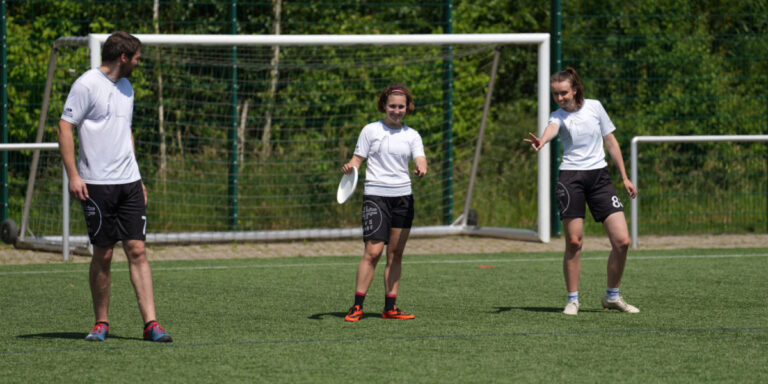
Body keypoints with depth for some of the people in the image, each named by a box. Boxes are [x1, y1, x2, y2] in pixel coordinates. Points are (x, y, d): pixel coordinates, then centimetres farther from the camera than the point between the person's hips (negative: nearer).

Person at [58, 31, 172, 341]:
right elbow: (65, 127, -8)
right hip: (97, 184, -6)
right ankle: (101, 323, 12)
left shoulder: (125, 87, 17)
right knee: (103, 254, -1)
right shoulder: (87, 85, -6)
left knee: (137, 251, -2)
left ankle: (150, 324, -6)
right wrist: (73, 175, -15)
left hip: (129, 182, 6)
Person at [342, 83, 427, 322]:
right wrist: (350, 167, -18)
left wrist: (421, 169, -26)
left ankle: (390, 307, 11)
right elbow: (357, 158, 4)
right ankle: (357, 306, -11)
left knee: (396, 253, 5)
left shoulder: (411, 135, 11)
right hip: (376, 195, -4)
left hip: (403, 196, 4)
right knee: (373, 251, -13)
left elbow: (420, 159, -3)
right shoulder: (371, 130, 4)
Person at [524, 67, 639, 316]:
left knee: (622, 241, -6)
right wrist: (542, 141, -49)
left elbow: (610, 141, 14)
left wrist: (625, 177, 13)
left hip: (599, 176, 2)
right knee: (573, 242, -5)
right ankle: (572, 300, 9)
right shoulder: (558, 116, 0)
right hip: (571, 177, -2)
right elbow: (552, 129, -25)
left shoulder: (594, 107, 6)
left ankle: (612, 297, 12)